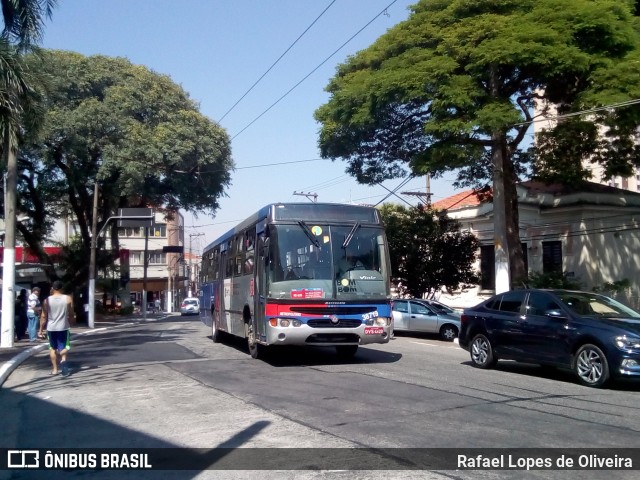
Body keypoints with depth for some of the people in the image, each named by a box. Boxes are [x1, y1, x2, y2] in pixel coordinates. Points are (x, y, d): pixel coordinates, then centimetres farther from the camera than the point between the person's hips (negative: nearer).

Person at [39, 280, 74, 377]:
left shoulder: (47, 300, -4)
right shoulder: (68, 299, -4)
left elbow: (44, 317, -3)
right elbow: (71, 314, 1)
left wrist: (41, 329, 6)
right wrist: (69, 324, 18)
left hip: (51, 328, 1)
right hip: (63, 327, -1)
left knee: (52, 348, 15)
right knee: (64, 346, 10)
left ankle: (55, 369, 15)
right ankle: (63, 359, -20)